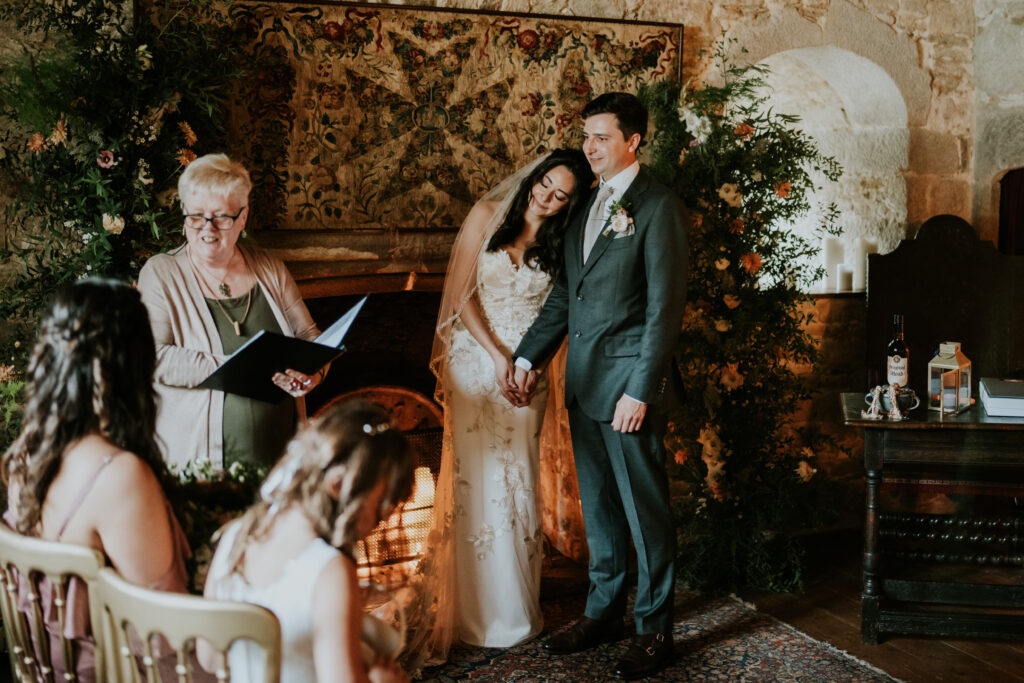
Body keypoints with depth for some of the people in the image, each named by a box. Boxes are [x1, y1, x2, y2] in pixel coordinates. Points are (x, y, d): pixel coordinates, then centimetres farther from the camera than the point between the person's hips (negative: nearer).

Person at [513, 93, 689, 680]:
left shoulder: (659, 207, -9)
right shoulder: (588, 206, 14)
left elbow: (665, 307, -13)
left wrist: (640, 390, -18)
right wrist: (528, 356, 10)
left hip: (629, 378, -7)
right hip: (582, 377, 7)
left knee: (645, 506, 3)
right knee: (598, 503, 16)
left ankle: (655, 628, 16)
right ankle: (604, 611, 30)